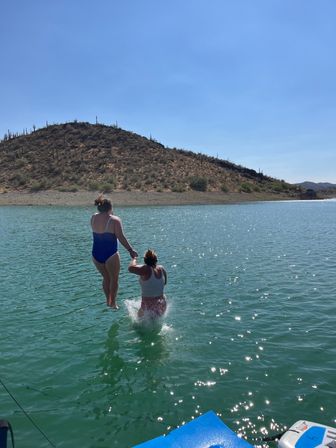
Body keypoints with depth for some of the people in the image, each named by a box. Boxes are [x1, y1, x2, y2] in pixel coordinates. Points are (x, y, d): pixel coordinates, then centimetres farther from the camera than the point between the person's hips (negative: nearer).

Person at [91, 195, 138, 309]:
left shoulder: (93, 218, 3)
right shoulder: (115, 220, -12)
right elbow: (121, 237, -15)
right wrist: (131, 250, -8)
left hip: (96, 254, 5)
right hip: (110, 254, -5)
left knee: (106, 278, 23)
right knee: (114, 278, 13)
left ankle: (108, 300, 32)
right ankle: (113, 303, 21)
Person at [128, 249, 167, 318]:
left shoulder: (146, 270, -20)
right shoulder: (162, 269, -1)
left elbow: (131, 268, -31)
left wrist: (134, 259, -11)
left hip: (149, 306, -6)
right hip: (162, 305, 7)